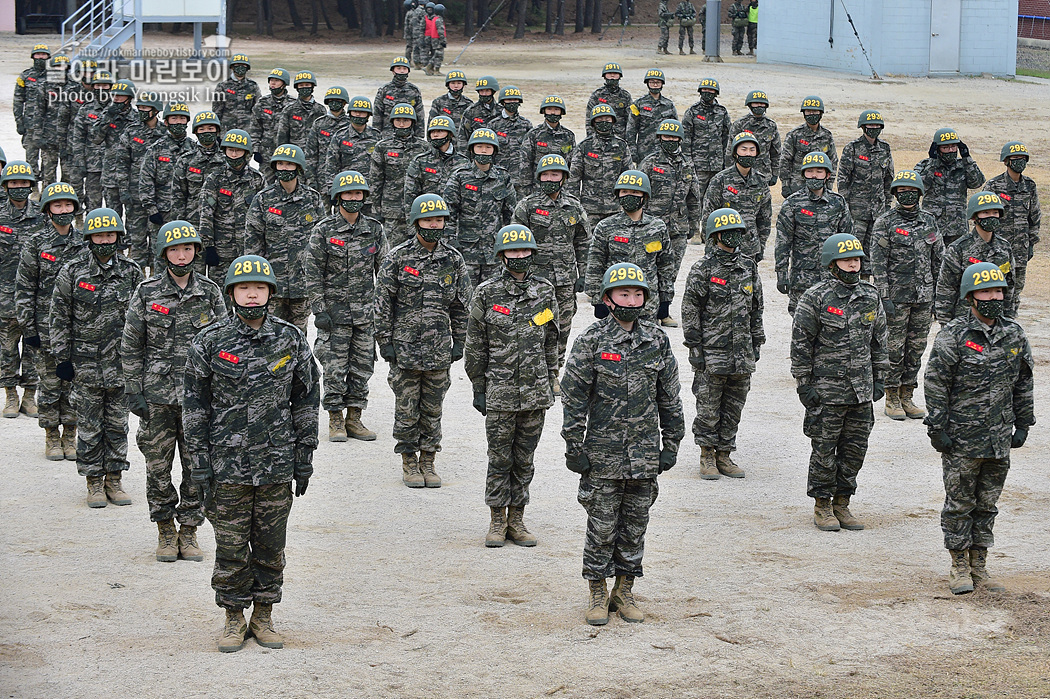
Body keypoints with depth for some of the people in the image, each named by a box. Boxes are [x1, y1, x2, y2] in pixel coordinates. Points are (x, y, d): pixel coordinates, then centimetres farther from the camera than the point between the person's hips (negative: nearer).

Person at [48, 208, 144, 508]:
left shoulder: (131, 272, 3)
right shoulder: (72, 272, -4)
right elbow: (58, 318, 0)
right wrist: (61, 357, -4)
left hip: (121, 362, 2)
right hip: (85, 362, -2)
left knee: (118, 423, 8)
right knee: (89, 425, 3)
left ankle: (114, 480, 18)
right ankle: (94, 482, 13)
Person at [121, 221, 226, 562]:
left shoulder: (210, 292, 3)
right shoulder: (146, 292, -1)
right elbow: (130, 346, 2)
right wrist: (133, 392, -3)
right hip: (156, 394, -1)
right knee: (158, 465, 4)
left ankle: (189, 531, 16)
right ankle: (165, 532, 19)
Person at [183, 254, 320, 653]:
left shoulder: (291, 340, 1)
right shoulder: (209, 343, -4)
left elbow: (306, 400, 7)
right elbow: (195, 406, 0)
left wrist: (305, 456, 4)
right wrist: (200, 463, -4)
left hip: (277, 464, 1)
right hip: (227, 464, -1)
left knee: (271, 546, 9)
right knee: (230, 546, 4)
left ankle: (264, 616, 22)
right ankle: (234, 620, 18)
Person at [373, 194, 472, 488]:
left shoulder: (453, 259, 4)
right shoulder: (397, 258, -5)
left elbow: (462, 304, 11)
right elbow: (383, 303, -2)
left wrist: (459, 341, 6)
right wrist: (385, 341, -5)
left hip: (440, 350, 3)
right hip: (405, 348, -2)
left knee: (433, 408, 8)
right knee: (407, 409, 3)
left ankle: (428, 462, 18)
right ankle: (409, 464, 13)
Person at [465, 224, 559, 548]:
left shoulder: (545, 291, 5)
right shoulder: (486, 293, -3)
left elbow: (551, 342, 12)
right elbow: (475, 345, 1)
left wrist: (550, 384, 9)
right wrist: (478, 388, -2)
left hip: (535, 392, 2)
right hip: (499, 391, -2)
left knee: (524, 459, 9)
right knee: (499, 459, 3)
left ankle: (517, 520, 18)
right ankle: (497, 522, 14)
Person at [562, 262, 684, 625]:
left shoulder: (658, 341, 5)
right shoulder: (591, 341, -6)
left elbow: (669, 397, 12)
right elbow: (573, 396, -5)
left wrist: (671, 445, 9)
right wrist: (575, 448, -8)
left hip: (645, 455, 3)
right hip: (603, 454, -3)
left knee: (635, 526, 9)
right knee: (602, 527, 2)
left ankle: (624, 591, 22)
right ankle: (598, 594, 14)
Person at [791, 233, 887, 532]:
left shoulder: (870, 296, 8)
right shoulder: (815, 297, -9)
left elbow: (879, 339, 17)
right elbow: (801, 343, -7)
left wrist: (879, 378, 13)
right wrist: (804, 384, -9)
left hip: (862, 391, 5)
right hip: (826, 391, -5)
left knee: (855, 449, 9)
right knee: (825, 450, 2)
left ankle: (842, 504, 21)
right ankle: (822, 507, 14)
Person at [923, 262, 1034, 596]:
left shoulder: (1014, 335, 5)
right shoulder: (953, 336, -11)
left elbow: (1023, 383, 14)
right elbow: (936, 384, -9)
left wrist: (1023, 425, 12)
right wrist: (937, 428, -11)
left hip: (1000, 440, 5)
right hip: (961, 439, -5)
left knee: (987, 504, 12)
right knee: (959, 503, 4)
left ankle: (979, 566, 21)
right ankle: (960, 568, 14)